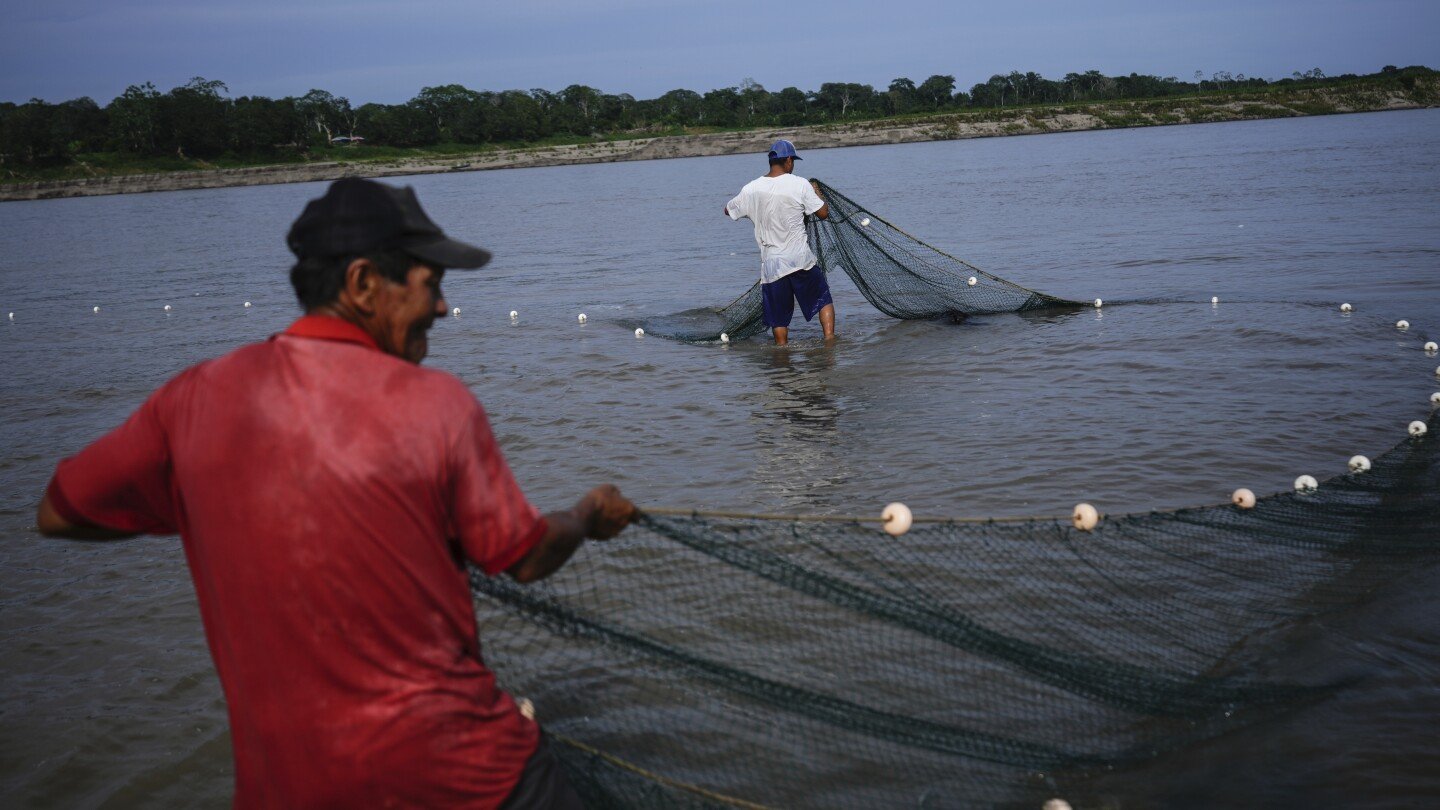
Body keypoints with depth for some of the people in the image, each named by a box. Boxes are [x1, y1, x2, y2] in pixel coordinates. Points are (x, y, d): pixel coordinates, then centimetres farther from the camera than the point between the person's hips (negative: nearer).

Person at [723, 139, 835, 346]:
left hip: (771, 264, 2)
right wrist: (817, 192, 15)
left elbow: (728, 210, 17)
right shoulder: (800, 185, -8)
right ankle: (829, 338, 3)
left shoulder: (751, 189, 1)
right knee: (824, 300, 15)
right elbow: (823, 212, -3)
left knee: (778, 317, 10)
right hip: (801, 259, -2)